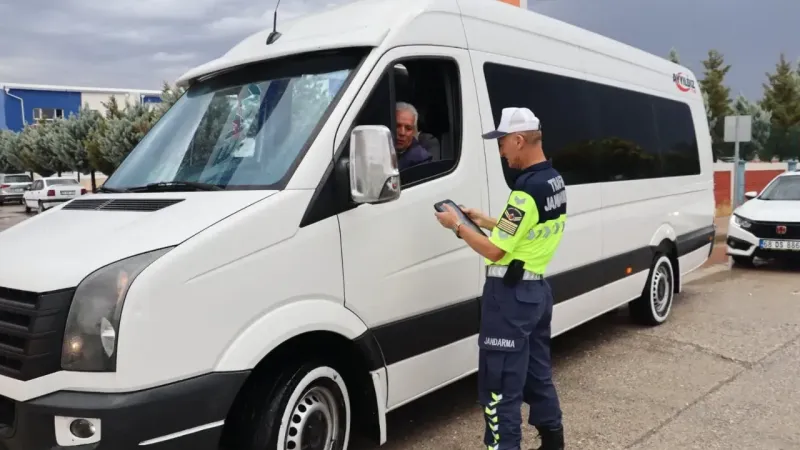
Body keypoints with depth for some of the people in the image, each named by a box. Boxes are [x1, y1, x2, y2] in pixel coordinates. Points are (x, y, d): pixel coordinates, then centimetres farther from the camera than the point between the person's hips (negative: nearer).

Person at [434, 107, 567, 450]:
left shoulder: (528, 187, -22)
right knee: (537, 374, 23)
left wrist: (457, 225, -7)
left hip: (510, 294, -10)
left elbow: (495, 251, -20)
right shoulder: (555, 181, 8)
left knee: (500, 385, 1)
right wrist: (486, 221, 16)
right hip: (537, 289, 10)